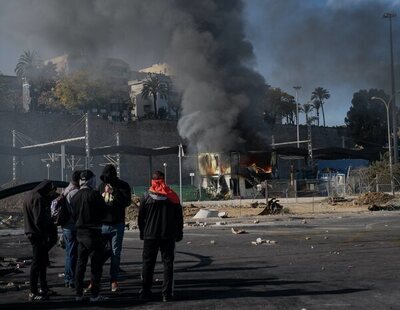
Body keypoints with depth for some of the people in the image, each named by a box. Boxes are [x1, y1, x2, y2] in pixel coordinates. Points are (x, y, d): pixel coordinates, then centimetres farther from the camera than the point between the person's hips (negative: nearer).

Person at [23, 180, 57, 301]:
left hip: (34, 233, 10)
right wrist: (45, 235, -15)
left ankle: (43, 288, 27)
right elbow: (39, 220, -21)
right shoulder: (38, 198, -18)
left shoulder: (31, 196, 14)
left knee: (43, 261, 18)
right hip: (38, 235, -10)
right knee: (37, 263, -4)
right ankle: (33, 293, 1)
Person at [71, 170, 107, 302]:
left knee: (80, 263, 12)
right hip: (93, 232, -6)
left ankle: (78, 294, 15)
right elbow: (103, 211, -9)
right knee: (96, 264, -1)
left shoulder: (75, 196, 6)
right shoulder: (94, 194, -13)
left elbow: (73, 215, 11)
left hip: (80, 232, 7)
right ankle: (94, 294, 0)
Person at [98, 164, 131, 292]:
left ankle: (114, 281, 8)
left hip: (117, 225, -2)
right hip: (102, 224, 2)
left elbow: (126, 201, -16)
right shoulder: (101, 186, 9)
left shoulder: (123, 186, -1)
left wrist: (113, 192, -21)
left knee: (115, 253, 2)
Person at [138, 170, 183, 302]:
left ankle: (145, 292, 7)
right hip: (169, 236, 1)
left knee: (148, 263, 7)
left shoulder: (146, 197, -2)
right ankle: (167, 294, 2)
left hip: (150, 236, 0)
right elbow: (179, 217, 4)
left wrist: (142, 233, 11)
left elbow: (140, 218, 1)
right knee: (168, 263, 5)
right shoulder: (172, 197, 1)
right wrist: (179, 234, 12)